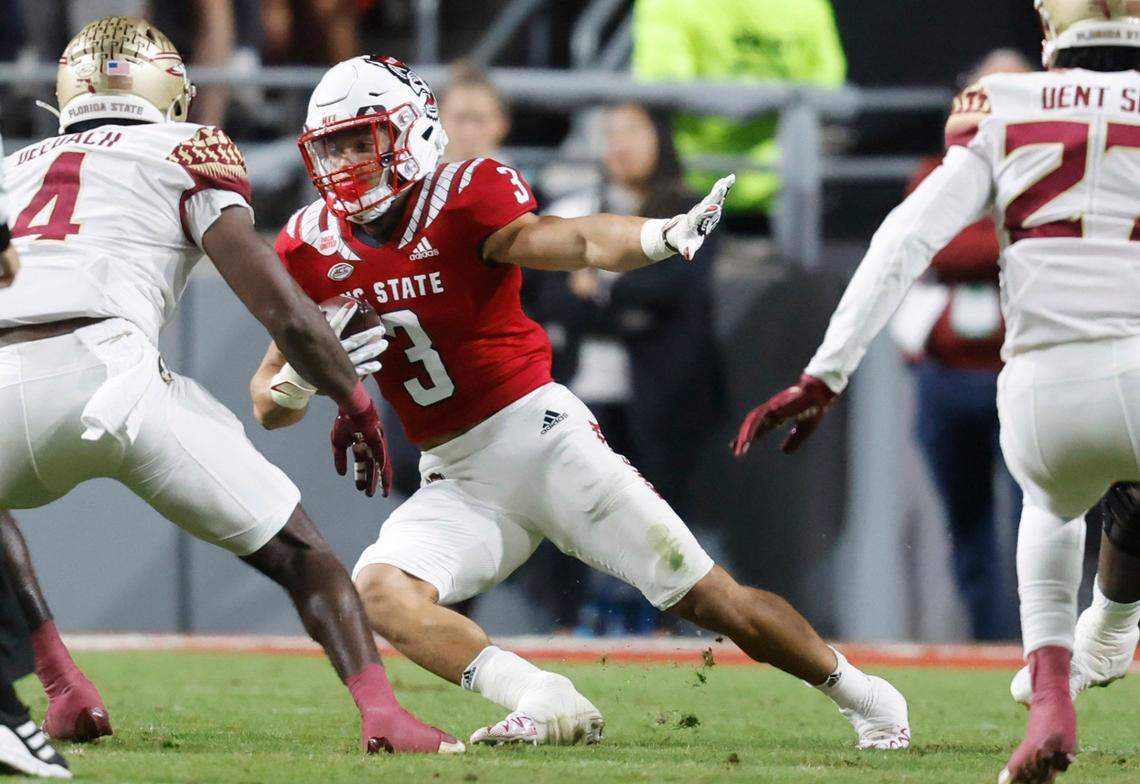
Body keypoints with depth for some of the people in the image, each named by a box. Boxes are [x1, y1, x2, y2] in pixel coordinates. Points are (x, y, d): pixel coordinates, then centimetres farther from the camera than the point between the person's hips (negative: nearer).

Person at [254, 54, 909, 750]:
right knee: (378, 590, -25)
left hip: (541, 434, -4)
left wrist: (657, 236, -56)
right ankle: (547, 705, -33)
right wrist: (298, 381, -19)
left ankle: (862, 696, 19)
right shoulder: (312, 250, 0)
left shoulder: (464, 200, -13)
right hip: (457, 481, 4)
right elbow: (270, 403, 6)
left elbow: (560, 241, -34)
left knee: (709, 598, -3)